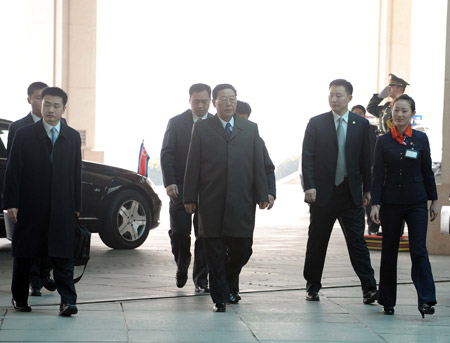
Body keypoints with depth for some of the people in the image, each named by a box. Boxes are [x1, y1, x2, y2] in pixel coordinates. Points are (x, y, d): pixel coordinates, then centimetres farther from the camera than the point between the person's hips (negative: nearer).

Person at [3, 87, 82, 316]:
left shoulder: (73, 137, 9)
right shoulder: (24, 135, 1)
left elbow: (76, 173, 10)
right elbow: (12, 171, -1)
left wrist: (76, 205, 6)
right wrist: (11, 203, -8)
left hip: (62, 209, 1)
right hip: (29, 207, -1)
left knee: (63, 256, -5)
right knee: (23, 255, 9)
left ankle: (67, 301, -7)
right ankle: (20, 298, 22)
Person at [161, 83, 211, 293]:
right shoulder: (176, 123, 3)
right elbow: (166, 154, 1)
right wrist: (169, 182, -11)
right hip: (181, 187, -1)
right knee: (179, 231, -5)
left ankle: (201, 280, 9)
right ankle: (182, 267, 22)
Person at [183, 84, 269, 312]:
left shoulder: (250, 129, 11)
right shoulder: (202, 128, 6)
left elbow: (258, 164, 9)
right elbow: (193, 165, 3)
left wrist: (262, 195, 3)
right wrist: (190, 198, -1)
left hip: (242, 202, 2)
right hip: (212, 203, -1)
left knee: (242, 249, 2)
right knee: (215, 253, 2)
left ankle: (226, 285, 28)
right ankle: (219, 297, 12)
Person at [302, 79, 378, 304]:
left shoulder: (361, 124, 6)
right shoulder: (316, 123, 2)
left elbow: (365, 159, 8)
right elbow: (307, 157, -1)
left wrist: (367, 189, 7)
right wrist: (309, 186, -11)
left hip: (351, 193, 0)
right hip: (323, 192, 0)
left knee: (357, 241, -4)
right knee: (317, 242, 8)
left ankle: (369, 289, -6)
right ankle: (313, 287, 19)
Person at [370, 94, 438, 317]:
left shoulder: (420, 139, 3)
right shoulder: (384, 141, 1)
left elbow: (428, 172, 8)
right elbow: (378, 175, 0)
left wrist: (434, 200, 7)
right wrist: (375, 204, -6)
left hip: (416, 203, -1)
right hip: (390, 203, 1)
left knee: (418, 250, -10)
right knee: (389, 252, 7)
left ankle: (426, 300, -11)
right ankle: (388, 301, 17)